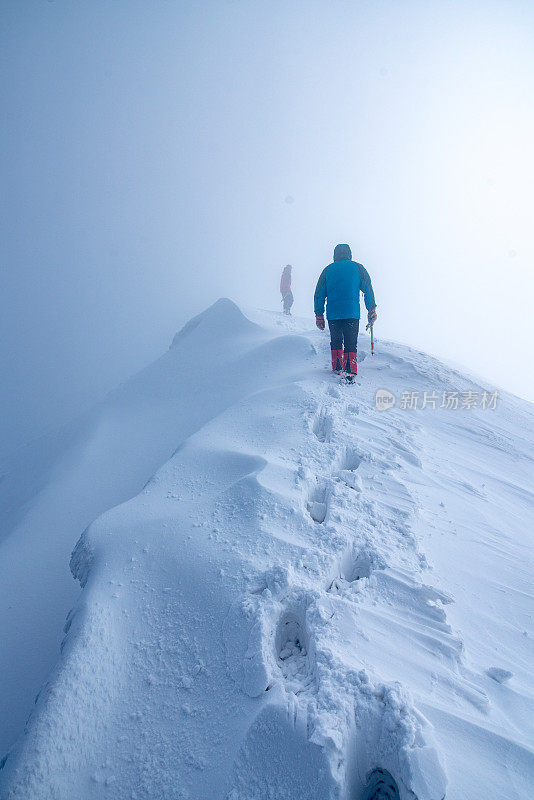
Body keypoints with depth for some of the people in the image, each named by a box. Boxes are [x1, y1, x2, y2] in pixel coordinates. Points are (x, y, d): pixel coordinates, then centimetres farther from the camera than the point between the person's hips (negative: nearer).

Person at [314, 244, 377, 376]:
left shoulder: (328, 270, 11)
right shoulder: (357, 267, 8)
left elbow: (319, 295, 9)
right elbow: (368, 290, 4)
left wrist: (319, 316, 13)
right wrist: (372, 311, 10)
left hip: (333, 314, 2)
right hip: (352, 314, -1)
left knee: (336, 342, 17)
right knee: (351, 344, 1)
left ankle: (337, 369, 18)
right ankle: (350, 372, -12)